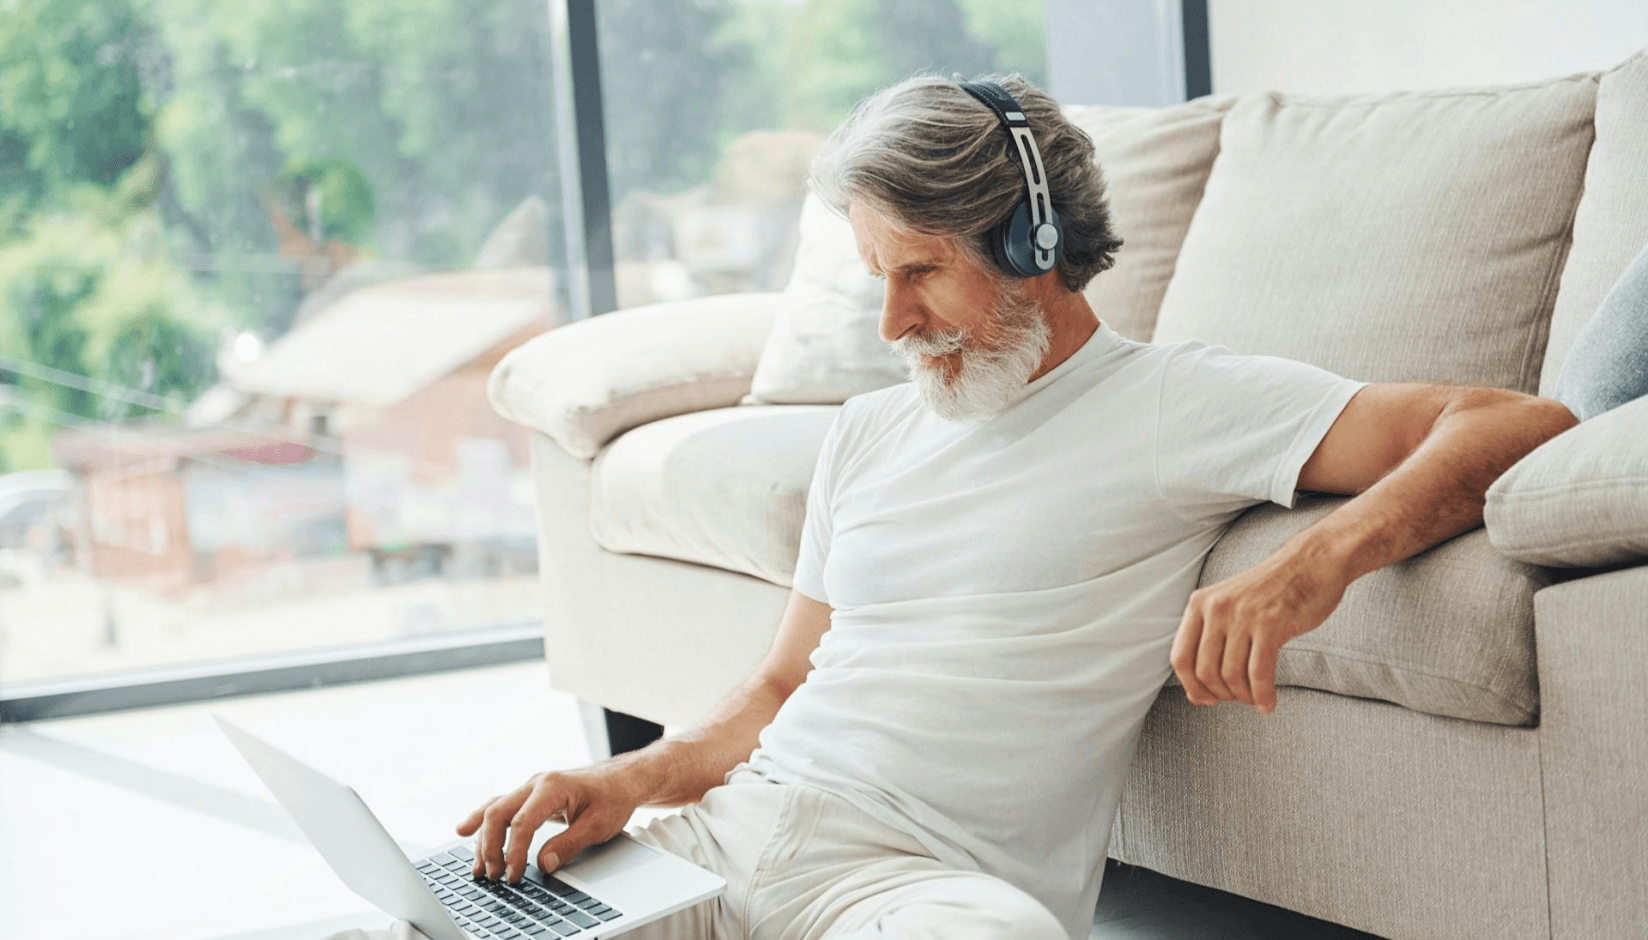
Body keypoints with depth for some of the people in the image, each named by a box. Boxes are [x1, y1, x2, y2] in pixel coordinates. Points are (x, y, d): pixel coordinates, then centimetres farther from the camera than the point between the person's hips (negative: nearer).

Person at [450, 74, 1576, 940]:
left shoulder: (1177, 405, 2)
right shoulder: (871, 430, 23)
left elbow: (1514, 422, -8)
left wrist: (1316, 562, -26)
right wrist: (627, 781, 4)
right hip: (733, 824, 5)